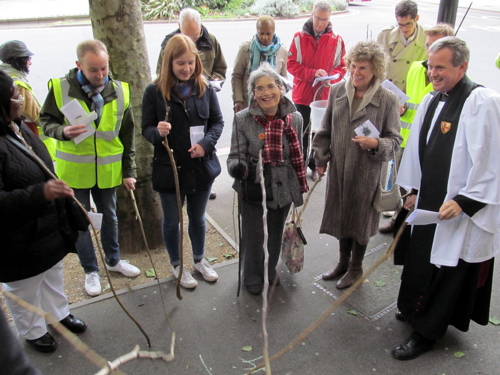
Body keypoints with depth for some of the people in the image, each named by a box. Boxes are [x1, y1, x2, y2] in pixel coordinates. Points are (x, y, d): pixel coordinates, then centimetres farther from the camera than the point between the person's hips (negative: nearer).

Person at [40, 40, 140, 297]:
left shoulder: (119, 91, -4)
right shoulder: (60, 88, -12)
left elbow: (127, 135, 2)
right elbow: (46, 121, -1)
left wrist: (129, 171, 2)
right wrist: (63, 132, -25)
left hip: (107, 170, 2)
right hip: (73, 171, -2)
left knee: (110, 217, 18)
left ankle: (114, 260, 40)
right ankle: (91, 271, 29)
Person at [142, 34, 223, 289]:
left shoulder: (205, 89, -1)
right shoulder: (154, 91, -9)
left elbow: (217, 122, 2)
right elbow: (146, 128, -5)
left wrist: (205, 144, -17)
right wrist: (157, 132, -29)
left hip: (201, 165, 2)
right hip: (169, 168, -2)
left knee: (198, 217, 19)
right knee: (172, 220, 14)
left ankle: (199, 260, 42)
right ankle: (177, 265, 36)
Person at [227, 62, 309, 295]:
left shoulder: (295, 118, -4)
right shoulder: (242, 119, -13)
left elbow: (298, 157, 6)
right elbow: (236, 155, -10)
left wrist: (300, 188, 11)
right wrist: (237, 167, -33)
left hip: (283, 188, 3)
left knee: (276, 234, 21)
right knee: (253, 236, 9)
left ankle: (270, 271, 49)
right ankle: (253, 278, 38)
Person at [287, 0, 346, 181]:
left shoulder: (337, 40, -1)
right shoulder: (299, 37, -4)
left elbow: (342, 66, 4)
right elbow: (292, 64, -6)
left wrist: (330, 78, -16)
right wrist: (313, 73, -19)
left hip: (325, 96, 1)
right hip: (302, 95, -1)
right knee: (301, 133, 9)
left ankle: (316, 166, 28)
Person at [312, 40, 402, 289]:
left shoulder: (387, 100, -11)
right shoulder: (337, 91, 0)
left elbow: (394, 140, -6)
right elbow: (326, 131, 9)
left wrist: (376, 144, -25)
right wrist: (321, 159, 6)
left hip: (367, 171, -4)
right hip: (338, 167, 4)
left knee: (360, 217, 11)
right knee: (340, 214, 17)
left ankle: (356, 267, 33)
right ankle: (343, 262, 39)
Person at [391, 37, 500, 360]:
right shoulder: (431, 100, 7)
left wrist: (464, 201, -21)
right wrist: (414, 190, 15)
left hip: (462, 208, -7)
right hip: (429, 200, 7)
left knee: (447, 268, 7)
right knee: (420, 258, 19)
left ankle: (427, 332, 24)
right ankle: (415, 309, 42)